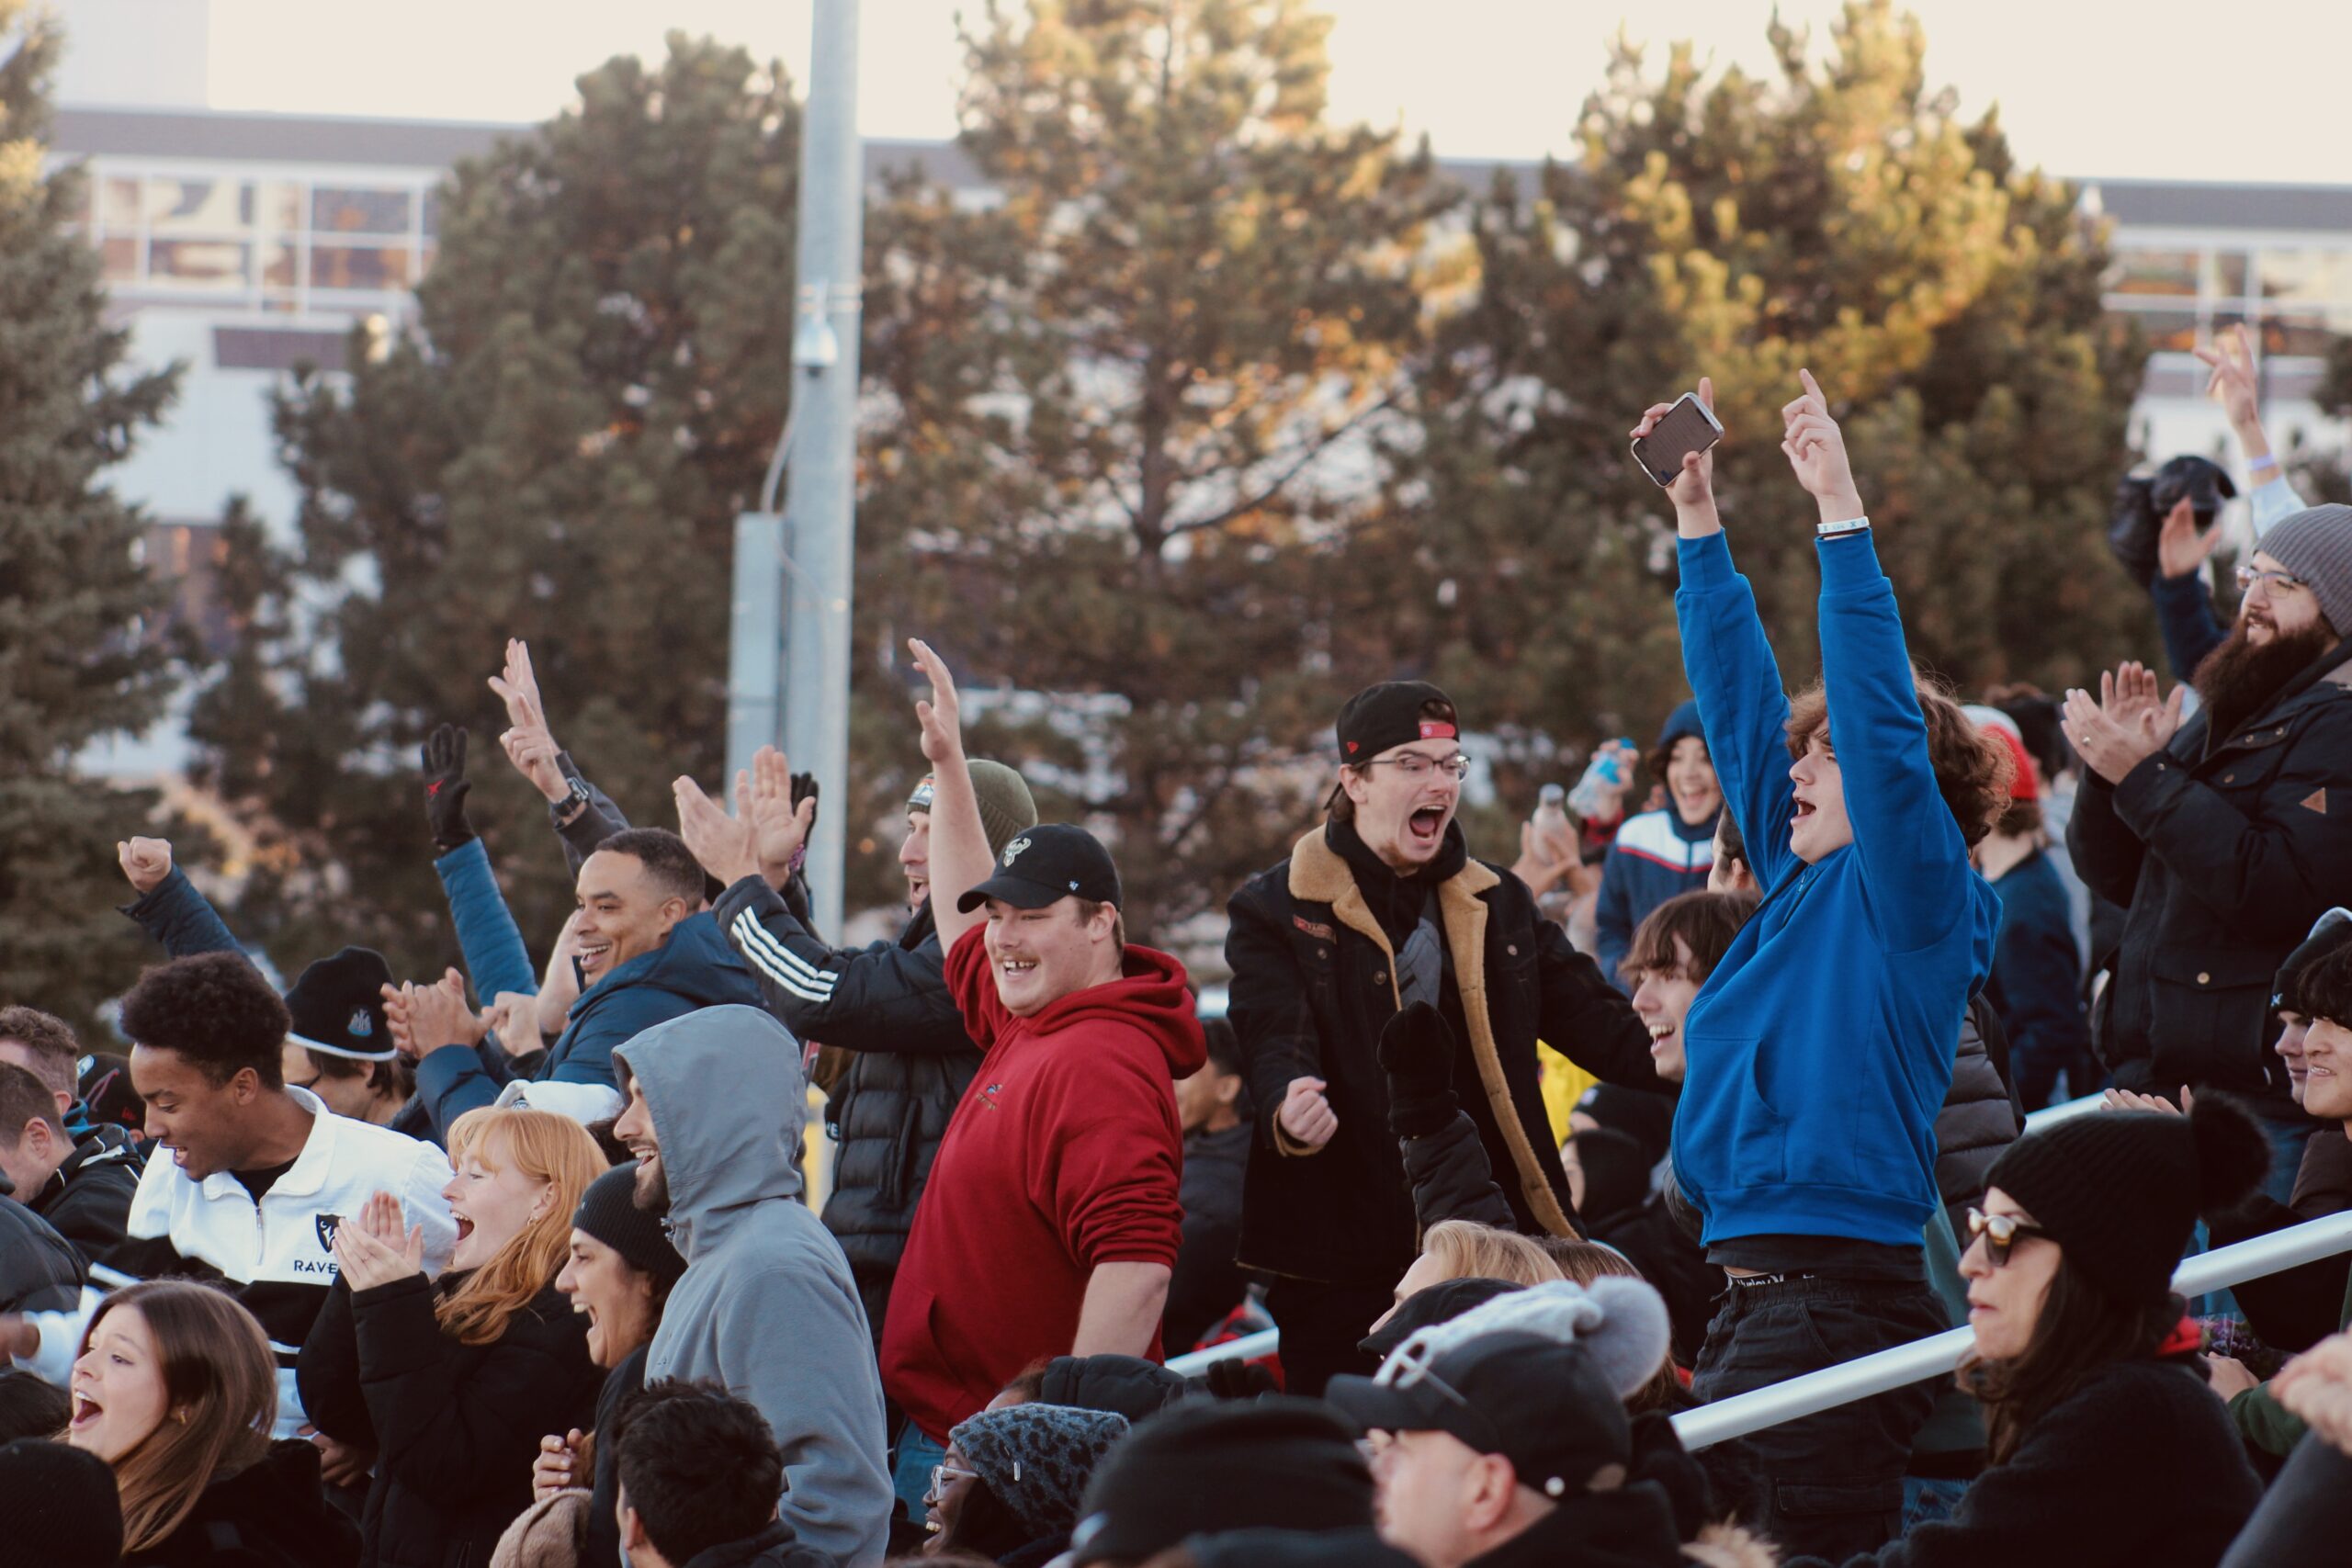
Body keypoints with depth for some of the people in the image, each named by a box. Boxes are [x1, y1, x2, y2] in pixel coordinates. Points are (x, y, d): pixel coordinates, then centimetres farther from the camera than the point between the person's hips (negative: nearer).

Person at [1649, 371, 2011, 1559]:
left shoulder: (1917, 898, -4)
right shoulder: (1806, 884, 17)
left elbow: (1881, 721, -17)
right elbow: (1741, 704, 22)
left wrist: (1839, 514, -19)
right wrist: (1698, 517, 21)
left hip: (1838, 1303, -9)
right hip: (1760, 1297, 9)